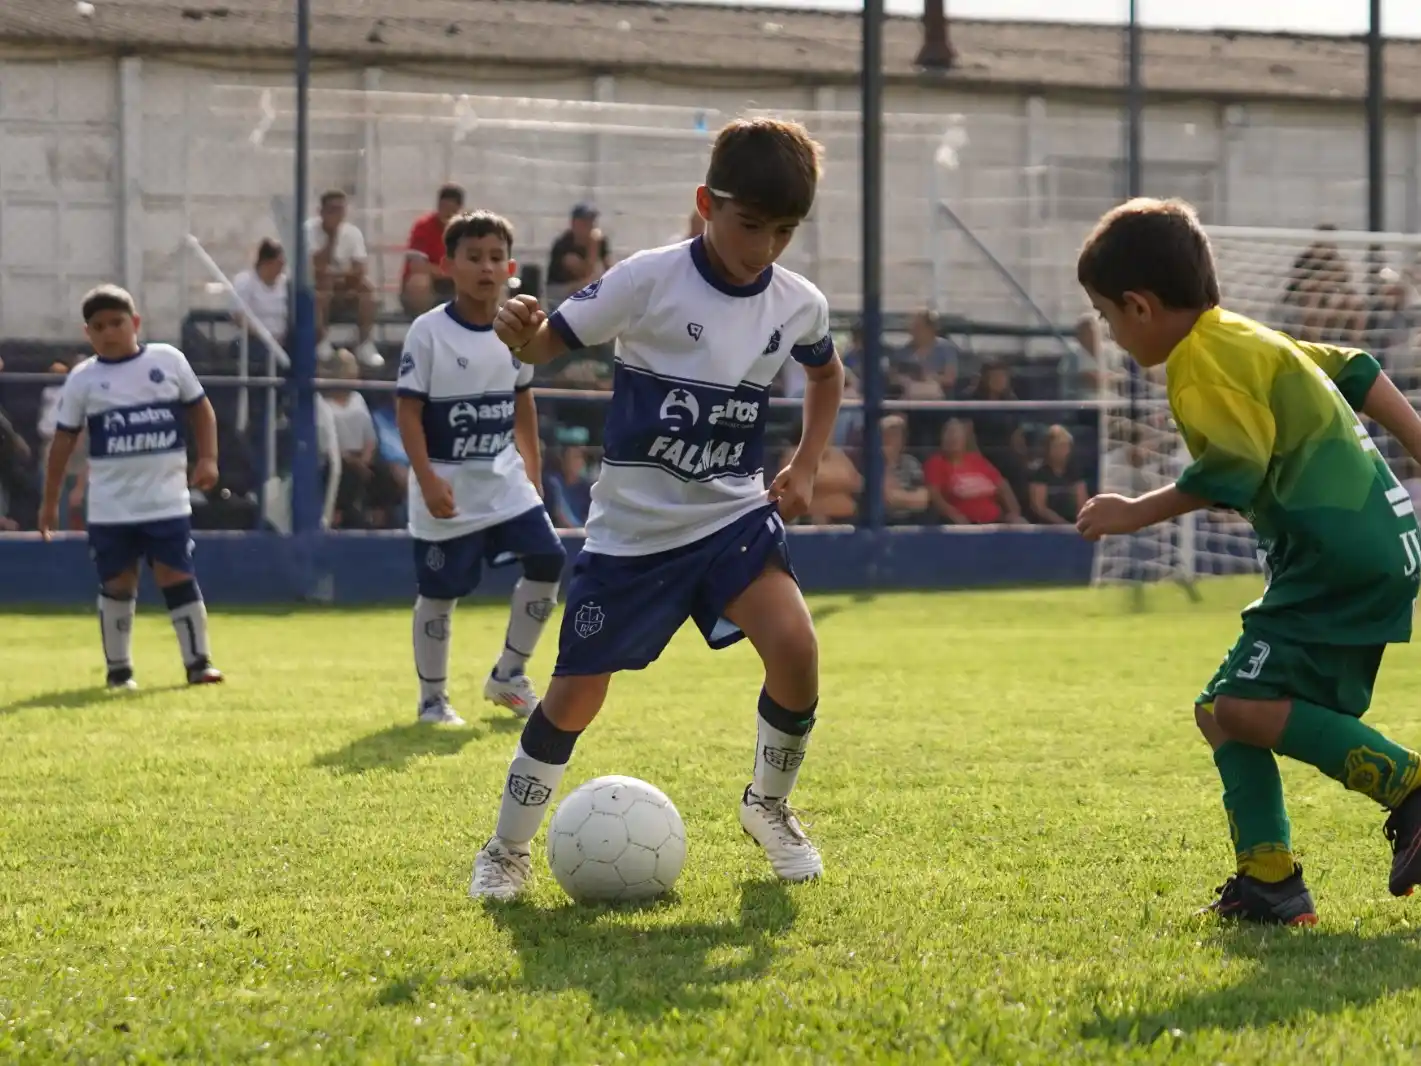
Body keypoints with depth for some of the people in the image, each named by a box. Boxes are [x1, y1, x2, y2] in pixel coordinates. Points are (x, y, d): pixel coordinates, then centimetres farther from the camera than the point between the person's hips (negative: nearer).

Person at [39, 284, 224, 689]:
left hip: (167, 500, 0)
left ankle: (198, 661, 2)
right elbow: (64, 440, 6)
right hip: (110, 506, 1)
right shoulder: (83, 379, 1)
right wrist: (50, 501, 7)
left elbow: (200, 409, 11)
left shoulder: (168, 360, 2)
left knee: (177, 575, -4)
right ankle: (118, 668, 17)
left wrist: (208, 458, -2)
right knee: (117, 582, 6)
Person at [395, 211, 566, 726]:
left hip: (504, 479, 5)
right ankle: (433, 698, 18)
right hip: (447, 487, -5)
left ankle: (507, 675, 11)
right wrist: (427, 481, -20)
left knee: (547, 561, -5)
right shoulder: (428, 331, -12)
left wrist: (532, 467, 15)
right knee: (439, 592, 2)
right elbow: (407, 409, -13)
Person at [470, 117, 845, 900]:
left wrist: (805, 466, 9)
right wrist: (518, 334, -38)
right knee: (576, 694, 0)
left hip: (733, 513, 2)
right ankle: (507, 850, 22)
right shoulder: (650, 280, -17)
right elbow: (546, 344, -14)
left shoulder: (799, 305, -3)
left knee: (795, 647, -21)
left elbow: (826, 372, 20)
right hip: (632, 526, -2)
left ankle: (769, 806, 6)